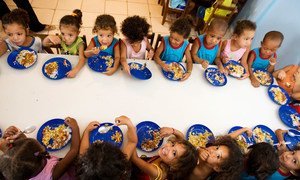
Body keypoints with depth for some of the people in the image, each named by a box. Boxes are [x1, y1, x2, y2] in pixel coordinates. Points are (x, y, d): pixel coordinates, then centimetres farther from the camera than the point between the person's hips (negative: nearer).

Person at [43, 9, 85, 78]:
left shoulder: (79, 43, -24)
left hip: (74, 65, -3)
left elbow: (82, 59, -37)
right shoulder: (61, 39, -11)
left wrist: (75, 70, -56)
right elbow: (44, 44, -1)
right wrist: (49, 37, -25)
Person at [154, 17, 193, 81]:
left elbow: (189, 61, -6)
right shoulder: (165, 41, -17)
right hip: (164, 67, -1)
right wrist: (162, 64, -35)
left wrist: (189, 72, -27)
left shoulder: (185, 45, -13)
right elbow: (156, 56, -14)